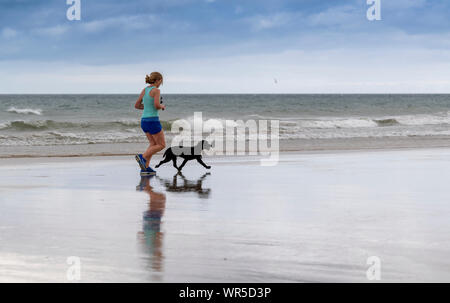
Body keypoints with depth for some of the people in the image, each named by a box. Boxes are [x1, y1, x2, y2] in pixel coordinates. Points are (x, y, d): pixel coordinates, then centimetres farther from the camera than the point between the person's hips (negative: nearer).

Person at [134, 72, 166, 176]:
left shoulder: (144, 90, 11)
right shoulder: (156, 90, -11)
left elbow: (137, 105, 15)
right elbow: (157, 105, -23)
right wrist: (162, 106, 0)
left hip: (144, 120, 8)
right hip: (153, 121, -8)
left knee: (153, 144, 15)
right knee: (162, 145, 3)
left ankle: (145, 168, 4)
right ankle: (143, 157, -11)